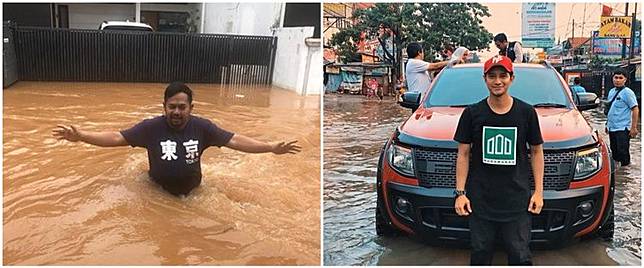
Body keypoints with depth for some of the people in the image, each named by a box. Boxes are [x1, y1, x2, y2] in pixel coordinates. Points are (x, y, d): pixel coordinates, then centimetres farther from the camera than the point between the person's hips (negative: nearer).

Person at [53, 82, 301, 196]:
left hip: (192, 192, 1)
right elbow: (117, 137, -18)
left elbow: (234, 140, -15)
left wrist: (271, 147, -20)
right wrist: (81, 136, -29)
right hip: (158, 192, 0)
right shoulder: (151, 127, -19)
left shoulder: (202, 127, -16)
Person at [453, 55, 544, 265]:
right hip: (480, 201, 1)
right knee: (480, 255, 10)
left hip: (517, 201, 0)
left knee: (520, 257, 4)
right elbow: (463, 154, 4)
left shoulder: (526, 112, 2)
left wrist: (538, 191, 3)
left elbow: (536, 151, 9)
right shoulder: (472, 113, 1)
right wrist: (460, 192, -3)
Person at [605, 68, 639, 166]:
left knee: (623, 153, -5)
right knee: (614, 151, 15)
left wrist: (633, 128, -17)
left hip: (622, 129, -7)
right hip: (612, 128, 8)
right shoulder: (611, 92, 13)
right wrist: (607, 124, 21)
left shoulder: (627, 92, -10)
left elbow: (635, 109, -13)